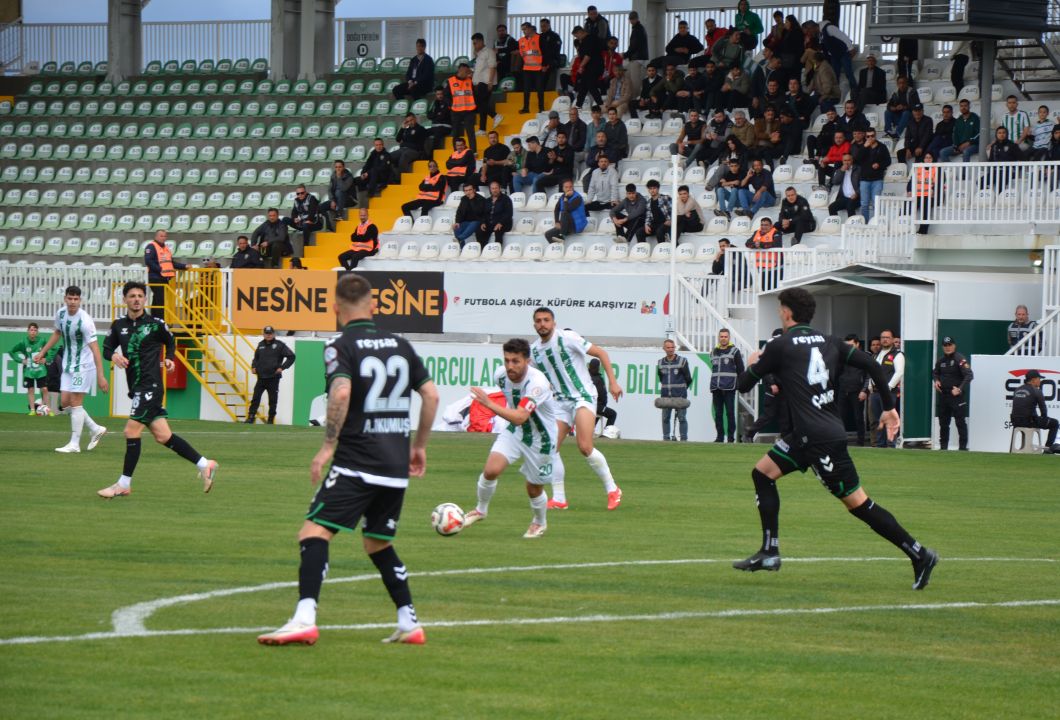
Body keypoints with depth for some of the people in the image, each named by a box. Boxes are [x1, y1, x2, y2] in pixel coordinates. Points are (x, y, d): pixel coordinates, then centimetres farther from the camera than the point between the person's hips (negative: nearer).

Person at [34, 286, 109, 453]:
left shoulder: (85, 321, -24)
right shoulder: (61, 313, -1)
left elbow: (95, 348, -25)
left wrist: (100, 375, -29)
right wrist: (42, 353, 21)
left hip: (83, 365, -8)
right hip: (68, 364, 8)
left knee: (75, 402, -8)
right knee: (65, 402, 5)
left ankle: (74, 444, -2)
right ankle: (95, 429, 20)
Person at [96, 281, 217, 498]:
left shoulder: (155, 324, -2)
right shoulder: (119, 325, 9)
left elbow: (170, 341, 16)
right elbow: (107, 347, 14)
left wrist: (169, 358, 1)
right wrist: (113, 356, -7)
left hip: (150, 386, -6)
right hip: (136, 388, 6)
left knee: (131, 431, -10)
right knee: (162, 436, 6)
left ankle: (124, 484, -2)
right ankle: (204, 465, 16)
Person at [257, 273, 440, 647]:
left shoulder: (341, 347, -5)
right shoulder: (399, 344, 13)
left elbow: (341, 392, -23)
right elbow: (431, 395, 13)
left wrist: (328, 445, -17)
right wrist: (419, 445, 23)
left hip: (357, 462, -6)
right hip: (396, 467, 7)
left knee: (314, 532, -12)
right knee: (378, 543, 22)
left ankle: (305, 618, -30)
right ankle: (409, 624, 18)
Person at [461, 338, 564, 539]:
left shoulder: (537, 383, -34)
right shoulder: (501, 375, -14)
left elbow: (519, 417, -43)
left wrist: (489, 404, -48)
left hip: (540, 438, -4)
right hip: (514, 431, 4)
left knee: (534, 489, 9)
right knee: (491, 470, -16)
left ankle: (540, 523, 40)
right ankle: (481, 510, 11)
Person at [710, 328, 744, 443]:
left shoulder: (734, 351, 2)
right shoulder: (714, 351, 16)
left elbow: (740, 369, 1)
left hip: (729, 387, -5)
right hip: (715, 387, 5)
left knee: (730, 412, -6)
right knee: (718, 413, 5)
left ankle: (731, 436, -4)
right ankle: (720, 436, 9)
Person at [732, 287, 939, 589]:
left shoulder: (780, 347, -5)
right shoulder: (829, 343, 13)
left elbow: (743, 385, 3)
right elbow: (871, 365, 5)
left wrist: (752, 364, 26)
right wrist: (889, 408, 11)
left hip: (818, 439, -8)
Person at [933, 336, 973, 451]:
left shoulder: (960, 359, -11)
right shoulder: (941, 360, 10)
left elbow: (969, 375, -19)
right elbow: (935, 372, 27)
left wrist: (960, 389, -24)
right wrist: (936, 380, 5)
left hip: (957, 395, -7)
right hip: (943, 394, 7)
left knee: (960, 421, -7)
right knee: (943, 422, 12)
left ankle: (963, 447, -5)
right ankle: (943, 447, 20)